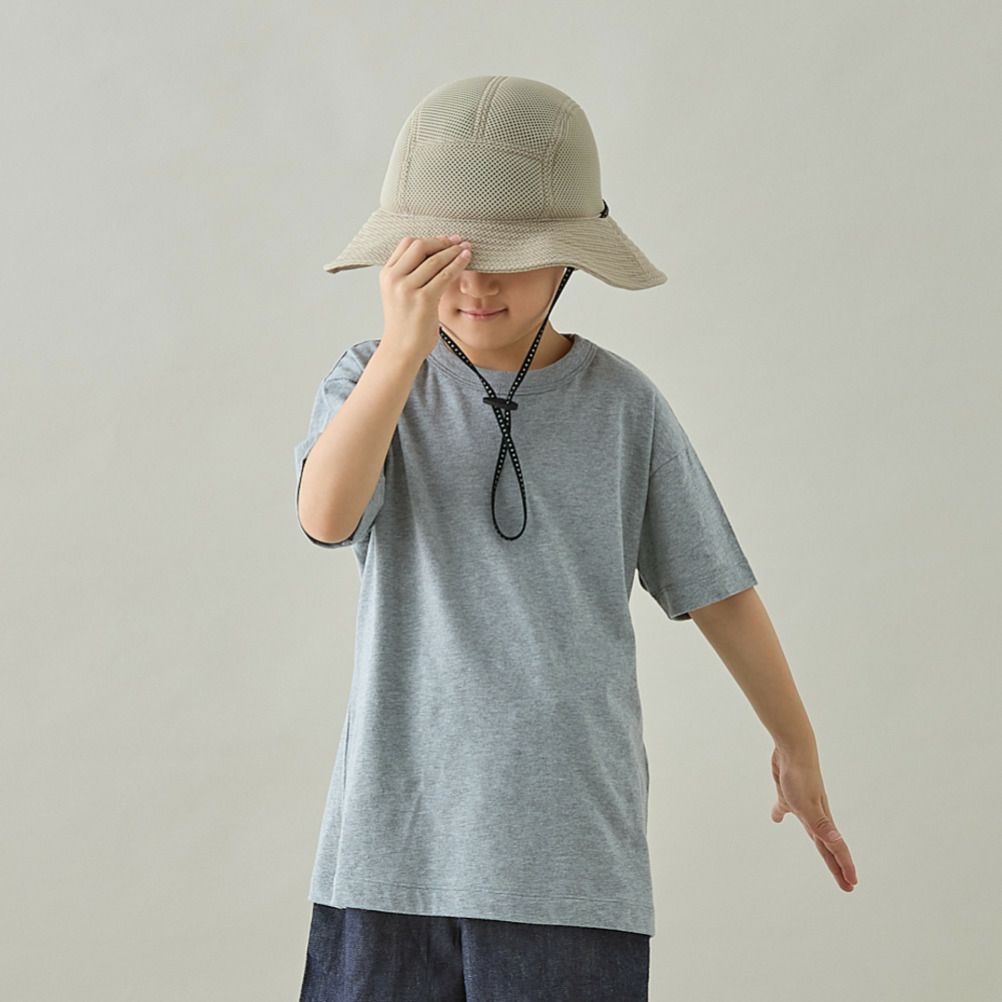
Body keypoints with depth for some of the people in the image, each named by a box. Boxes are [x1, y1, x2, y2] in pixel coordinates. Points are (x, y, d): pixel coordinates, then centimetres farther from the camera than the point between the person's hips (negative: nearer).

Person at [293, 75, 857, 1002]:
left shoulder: (622, 405, 0)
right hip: (395, 843, 1)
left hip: (572, 858, 0)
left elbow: (716, 588, 10)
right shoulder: (374, 379, 1)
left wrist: (797, 743, 19)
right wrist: (405, 345, -30)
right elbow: (326, 515, -19)